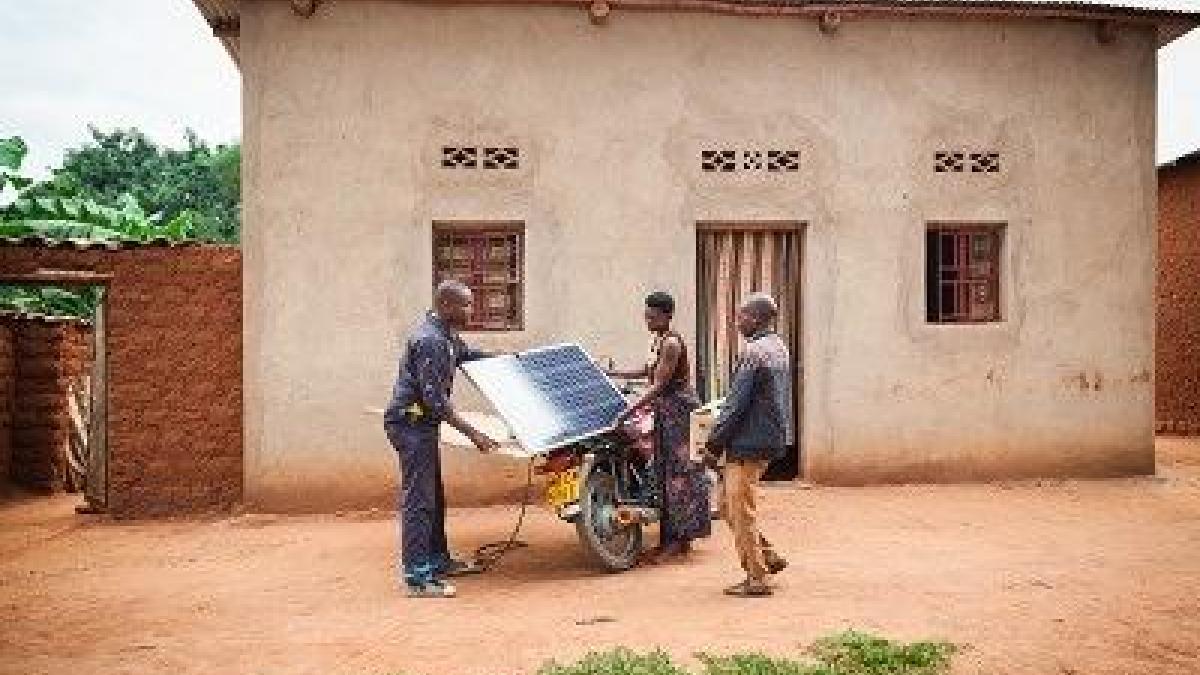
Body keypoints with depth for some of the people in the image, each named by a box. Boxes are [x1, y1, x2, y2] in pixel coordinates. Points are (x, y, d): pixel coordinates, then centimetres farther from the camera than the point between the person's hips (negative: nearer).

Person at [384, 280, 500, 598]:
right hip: (411, 424, -11)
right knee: (418, 499, -8)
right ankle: (417, 578, -4)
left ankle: (438, 561, 29)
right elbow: (435, 399, -25)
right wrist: (471, 433, -25)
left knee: (434, 496, 17)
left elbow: (468, 354, 31)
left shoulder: (446, 336, 11)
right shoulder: (430, 340, -22)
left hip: (422, 424, 11)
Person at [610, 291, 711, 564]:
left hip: (678, 408, -10)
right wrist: (613, 374, 27)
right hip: (664, 411, 10)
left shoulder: (671, 342, -17)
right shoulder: (658, 341, 13)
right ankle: (668, 539, 17)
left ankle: (681, 540, 0)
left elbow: (659, 385, -22)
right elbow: (648, 371, 28)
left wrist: (629, 410, -25)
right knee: (663, 473, 10)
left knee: (678, 472, -6)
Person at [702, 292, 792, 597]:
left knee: (740, 510, 0)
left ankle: (757, 579, 7)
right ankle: (768, 557, 21)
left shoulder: (754, 352, -17)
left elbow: (735, 404, -18)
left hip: (749, 443, -10)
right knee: (728, 504, 17)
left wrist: (713, 444, -11)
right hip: (772, 439, 10)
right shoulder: (779, 349, 13)